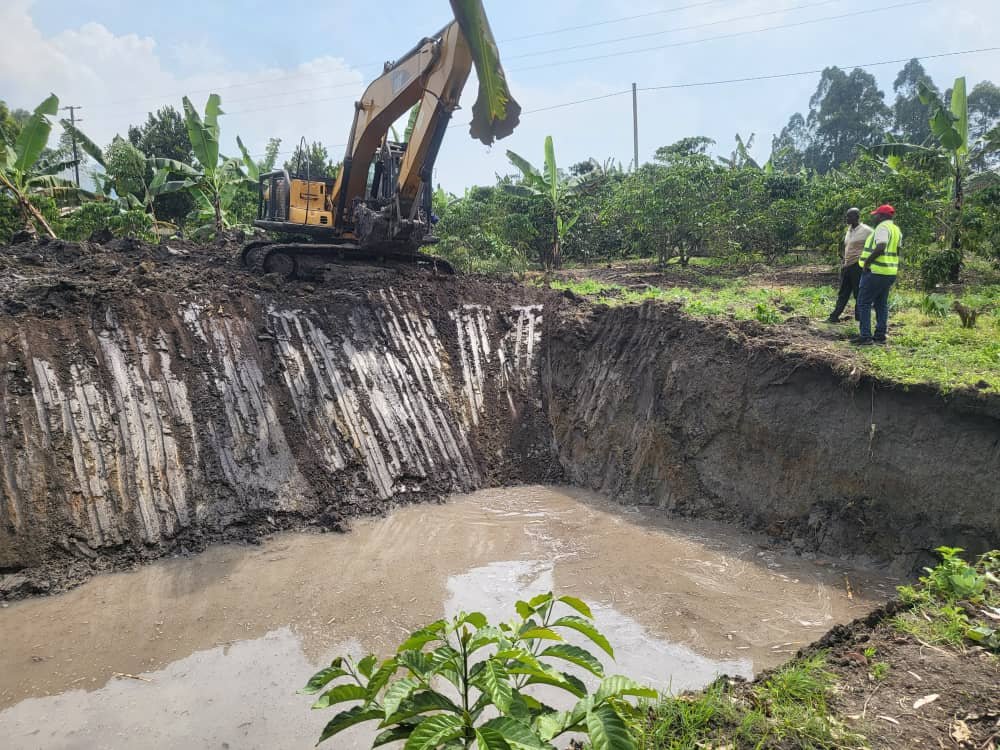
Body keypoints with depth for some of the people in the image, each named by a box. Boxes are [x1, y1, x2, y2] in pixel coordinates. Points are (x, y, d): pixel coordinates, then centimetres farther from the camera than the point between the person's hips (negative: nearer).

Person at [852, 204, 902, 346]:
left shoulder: (883, 227, -14)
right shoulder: (896, 230, 16)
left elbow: (881, 247, -27)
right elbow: (897, 252, 20)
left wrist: (867, 262, -19)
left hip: (876, 271, -10)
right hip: (890, 272, 10)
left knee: (864, 303, -5)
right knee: (881, 304, 14)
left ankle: (865, 336, -9)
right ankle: (880, 335, 16)